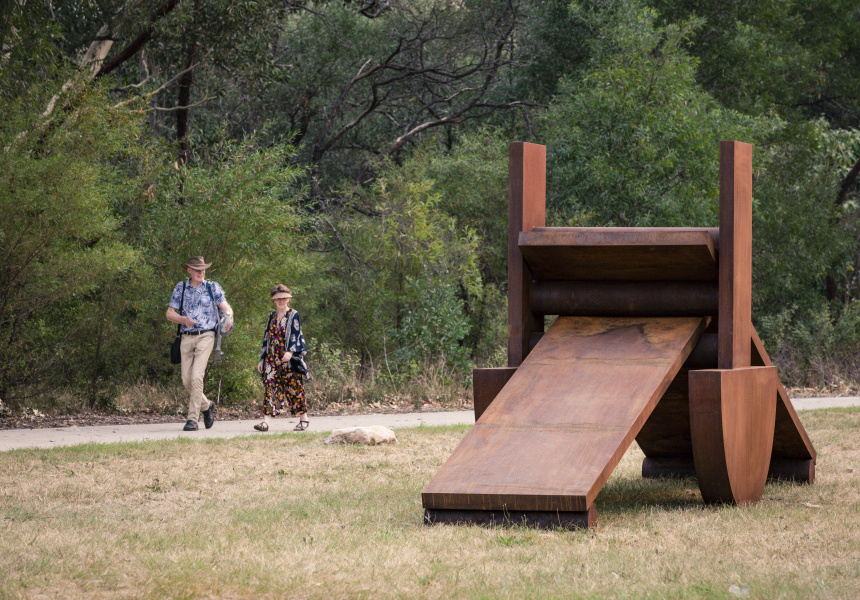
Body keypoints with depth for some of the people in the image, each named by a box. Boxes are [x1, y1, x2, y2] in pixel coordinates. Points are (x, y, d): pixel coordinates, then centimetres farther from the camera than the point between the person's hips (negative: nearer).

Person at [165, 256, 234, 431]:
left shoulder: (212, 287, 5)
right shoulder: (181, 288, 8)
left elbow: (226, 307, -3)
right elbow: (170, 313, 5)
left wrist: (228, 317, -28)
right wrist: (184, 320, -16)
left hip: (205, 336, -3)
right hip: (187, 337, 3)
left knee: (197, 377, -16)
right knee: (187, 380, 3)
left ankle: (192, 419, -12)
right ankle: (206, 406, 29)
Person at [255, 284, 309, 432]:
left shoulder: (293, 315, 0)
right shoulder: (272, 316, 16)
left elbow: (296, 335, -10)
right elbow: (266, 338, 19)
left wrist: (290, 352, -25)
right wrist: (262, 359, 16)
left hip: (289, 359, -5)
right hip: (272, 358, 5)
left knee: (294, 387, 0)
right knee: (269, 386, -7)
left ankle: (303, 419, 14)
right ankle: (266, 421, -14)